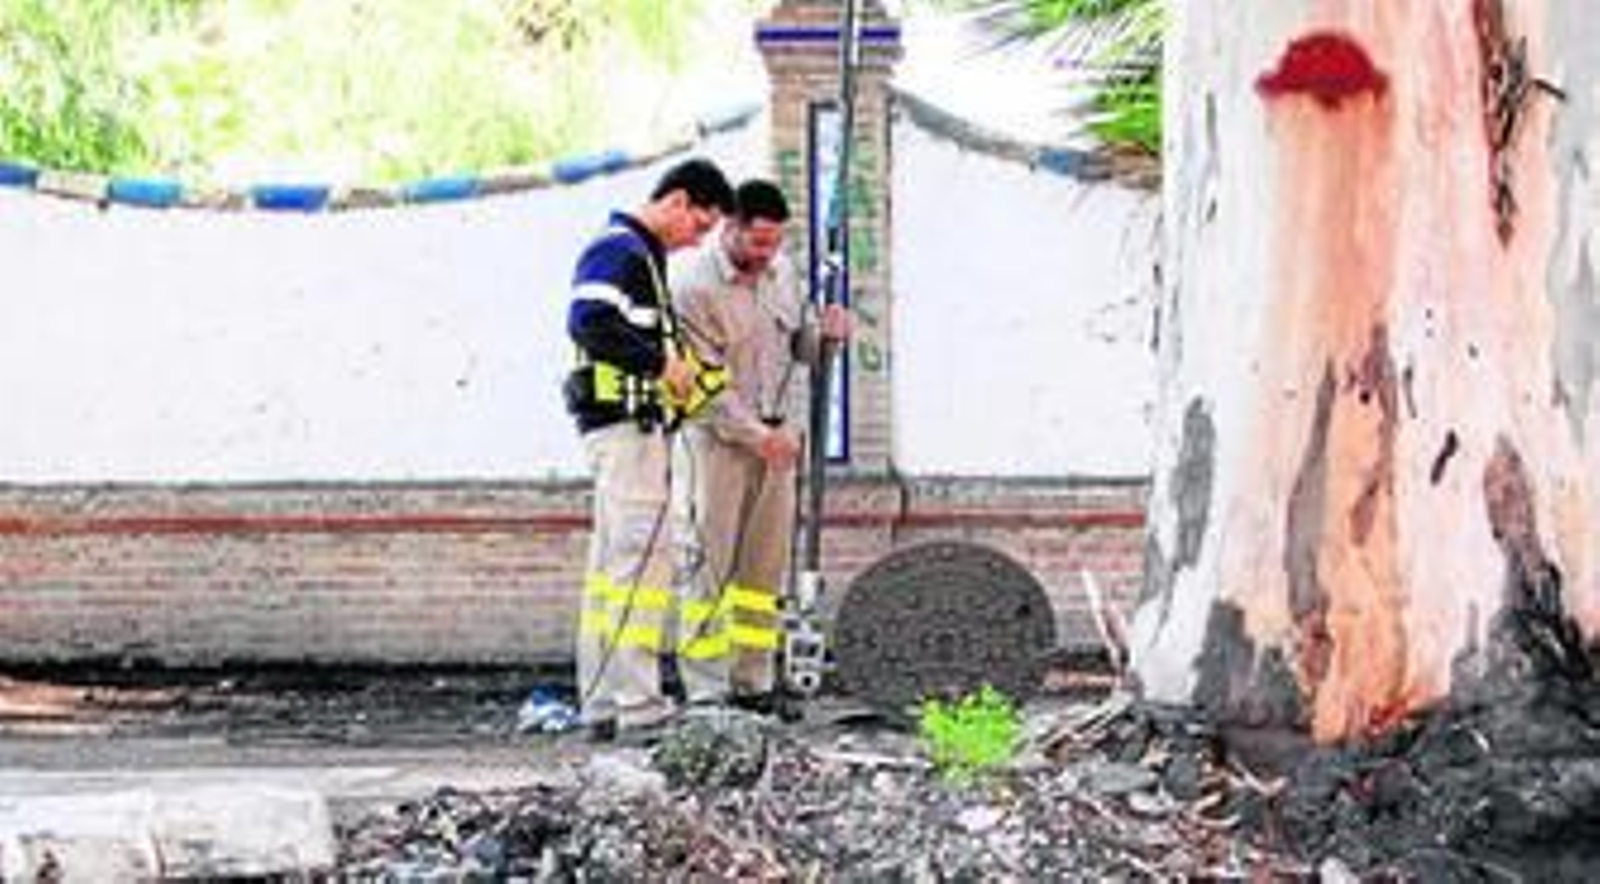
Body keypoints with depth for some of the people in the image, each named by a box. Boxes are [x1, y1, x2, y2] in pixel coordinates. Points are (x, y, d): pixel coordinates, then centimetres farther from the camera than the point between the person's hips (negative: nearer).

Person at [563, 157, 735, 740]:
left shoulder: (643, 254, 22)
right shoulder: (619, 250, -11)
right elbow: (589, 324, -26)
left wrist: (675, 370, 12)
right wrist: (662, 364, -21)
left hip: (635, 426, 11)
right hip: (624, 424, -11)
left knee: (611, 563, 11)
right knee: (644, 559, -13)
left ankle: (600, 705, 14)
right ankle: (639, 703, -15)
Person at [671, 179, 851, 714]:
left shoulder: (782, 272, 9)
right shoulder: (696, 286, -12)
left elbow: (799, 346, 18)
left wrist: (825, 334, -5)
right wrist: (755, 435, -19)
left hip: (777, 437, 6)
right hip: (720, 437, -6)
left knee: (765, 563, 7)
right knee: (709, 563, -6)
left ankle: (754, 682, 13)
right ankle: (706, 689, -6)